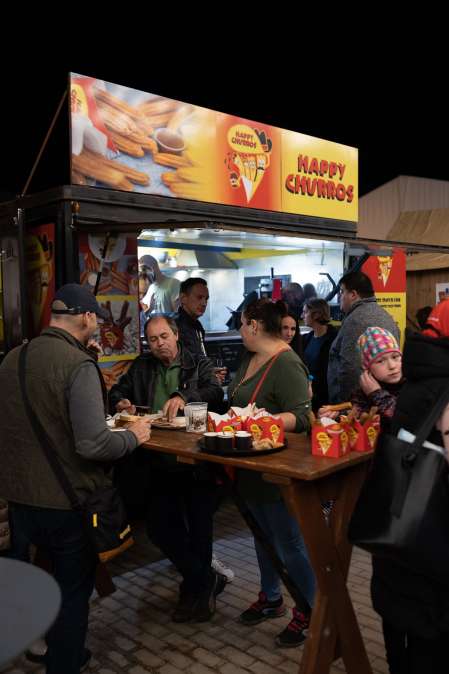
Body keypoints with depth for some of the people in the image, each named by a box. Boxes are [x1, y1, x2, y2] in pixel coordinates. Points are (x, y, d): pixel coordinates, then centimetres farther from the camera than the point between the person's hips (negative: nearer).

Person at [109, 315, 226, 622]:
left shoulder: (199, 364, 0)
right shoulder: (141, 367, 11)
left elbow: (215, 392, -15)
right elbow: (117, 391, 17)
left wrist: (184, 396, -33)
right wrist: (120, 402, -7)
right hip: (159, 461, 4)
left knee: (200, 526, 6)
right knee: (159, 526, 5)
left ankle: (197, 586, 29)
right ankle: (206, 580, 23)